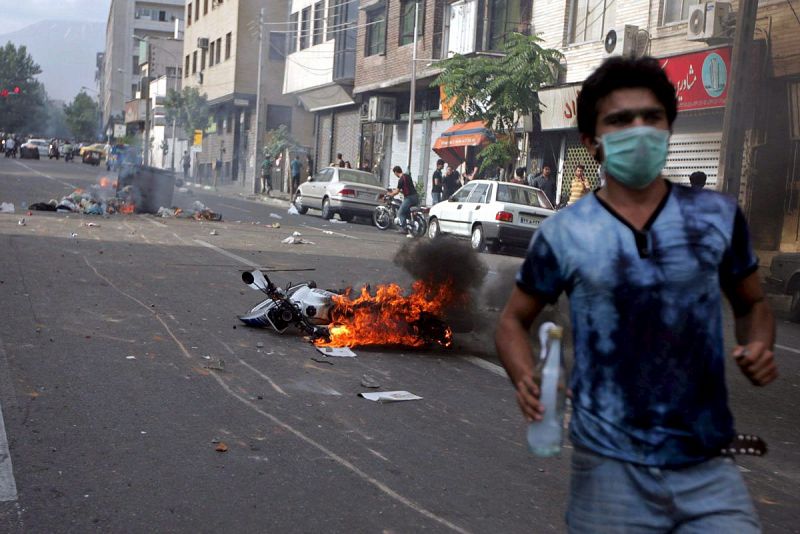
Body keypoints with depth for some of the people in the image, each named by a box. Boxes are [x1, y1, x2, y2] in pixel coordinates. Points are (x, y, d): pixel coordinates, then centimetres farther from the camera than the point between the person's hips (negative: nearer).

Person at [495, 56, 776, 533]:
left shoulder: (718, 216, 1)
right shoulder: (563, 234, -4)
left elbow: (753, 303, 16)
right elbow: (514, 320, 8)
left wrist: (760, 349, -6)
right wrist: (527, 380, -12)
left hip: (709, 468, 2)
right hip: (611, 471, -1)